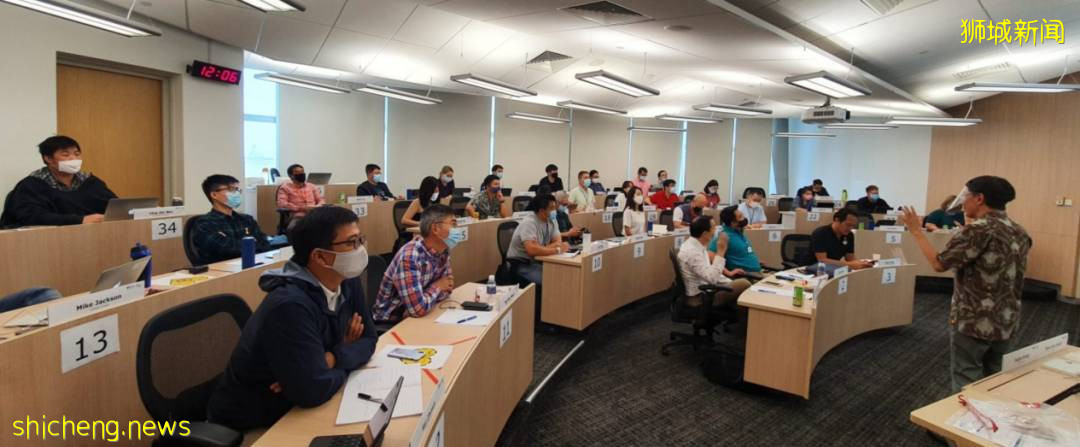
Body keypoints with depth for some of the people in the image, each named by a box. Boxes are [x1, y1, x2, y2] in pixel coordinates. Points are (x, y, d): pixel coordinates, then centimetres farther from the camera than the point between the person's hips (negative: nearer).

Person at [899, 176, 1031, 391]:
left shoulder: (978, 230, -18)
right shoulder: (1020, 232, 7)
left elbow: (939, 263, -18)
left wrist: (916, 230, -8)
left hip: (972, 322, -8)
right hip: (1006, 322, 8)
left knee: (967, 384, 3)